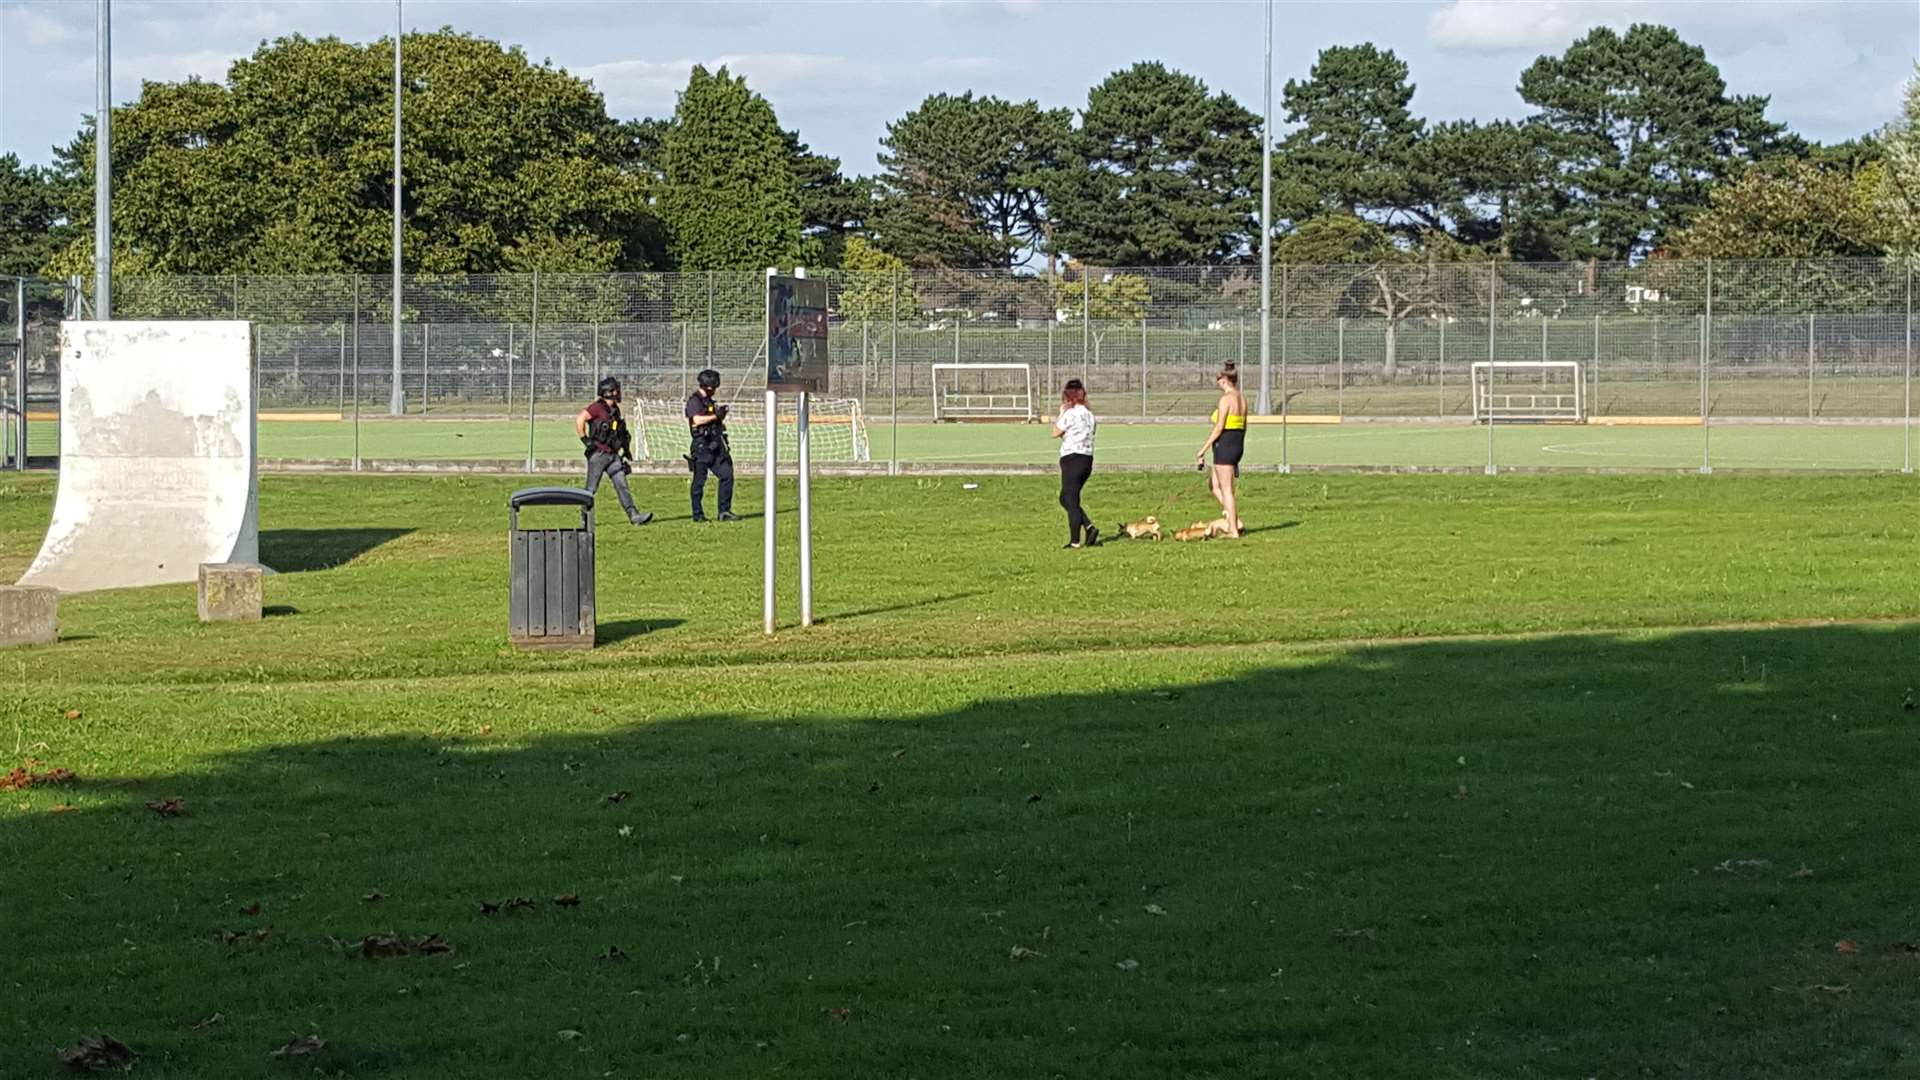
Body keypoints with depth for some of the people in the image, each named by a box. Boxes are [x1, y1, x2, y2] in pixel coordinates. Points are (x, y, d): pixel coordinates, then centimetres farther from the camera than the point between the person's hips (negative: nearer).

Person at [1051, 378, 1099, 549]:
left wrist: (1061, 412, 4)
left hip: (1072, 458, -8)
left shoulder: (1070, 414, -13)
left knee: (1071, 500, 0)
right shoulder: (1089, 414, 12)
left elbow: (1055, 433, -5)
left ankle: (1075, 540, 1)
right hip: (1087, 459, 8)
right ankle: (1089, 526, 4)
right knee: (1065, 498, 17)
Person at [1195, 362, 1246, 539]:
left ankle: (1233, 530, 0)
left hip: (1225, 445, -9)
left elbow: (1219, 428, -18)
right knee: (1214, 484, 19)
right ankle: (1235, 520, 11)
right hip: (1238, 445, 9)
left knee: (1226, 490, -2)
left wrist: (1203, 449, -13)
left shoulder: (1226, 399, -15)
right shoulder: (1242, 398, 10)